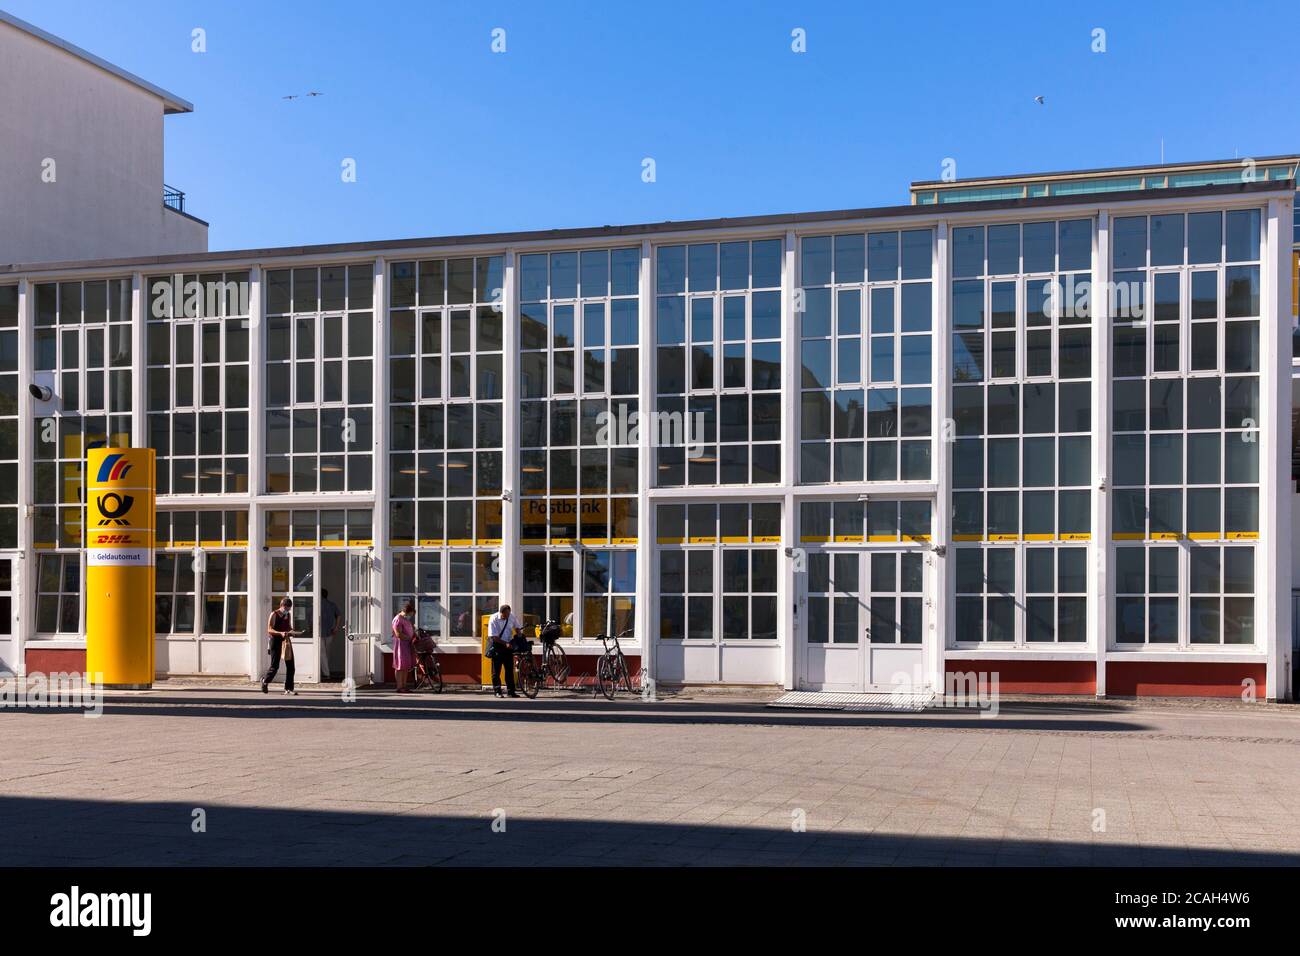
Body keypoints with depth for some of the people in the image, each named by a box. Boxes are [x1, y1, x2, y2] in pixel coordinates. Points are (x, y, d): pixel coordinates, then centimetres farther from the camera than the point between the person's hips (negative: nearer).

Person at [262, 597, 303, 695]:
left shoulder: (288, 615, 12)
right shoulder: (274, 614, -6)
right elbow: (269, 630, -11)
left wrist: (292, 632, 0)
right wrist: (280, 633, -26)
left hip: (286, 641, 6)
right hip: (276, 640, -6)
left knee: (290, 665, -1)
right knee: (275, 665, -3)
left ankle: (289, 688, 4)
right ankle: (265, 681, 23)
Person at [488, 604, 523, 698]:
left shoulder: (512, 617, -5)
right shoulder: (494, 619, -18)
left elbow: (517, 628, 14)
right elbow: (494, 637, -18)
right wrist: (505, 643, -25)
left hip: (509, 644, 4)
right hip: (497, 645, -4)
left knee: (510, 669, 4)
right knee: (496, 669, -2)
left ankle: (511, 691, 8)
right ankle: (497, 691, 5)